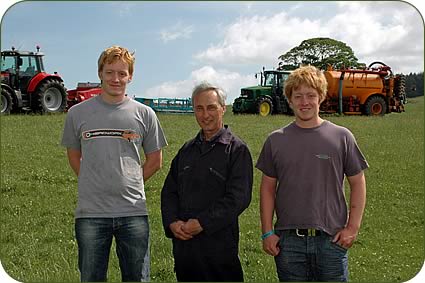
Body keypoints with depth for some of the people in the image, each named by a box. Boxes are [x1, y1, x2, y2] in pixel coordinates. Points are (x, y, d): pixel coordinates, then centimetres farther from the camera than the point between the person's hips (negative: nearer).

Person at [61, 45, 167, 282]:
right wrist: (94, 185, 7)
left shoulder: (144, 114, 4)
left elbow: (155, 161, 12)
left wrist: (129, 186, 7)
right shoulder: (78, 113, 4)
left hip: (134, 211, 0)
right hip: (90, 212, 0)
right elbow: (74, 156, 16)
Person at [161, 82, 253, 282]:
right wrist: (172, 222, -5)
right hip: (183, 243, 5)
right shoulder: (187, 150, 15)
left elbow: (238, 197, -13)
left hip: (219, 244, -5)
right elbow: (169, 191, 13)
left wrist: (202, 223, -17)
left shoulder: (236, 149, -3)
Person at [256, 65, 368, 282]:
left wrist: (353, 227, -2)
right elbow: (268, 188, 6)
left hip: (332, 239, -1)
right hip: (288, 240, 1)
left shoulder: (341, 137, 0)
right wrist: (267, 232, 1)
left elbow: (357, 183, 5)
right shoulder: (276, 140, 3)